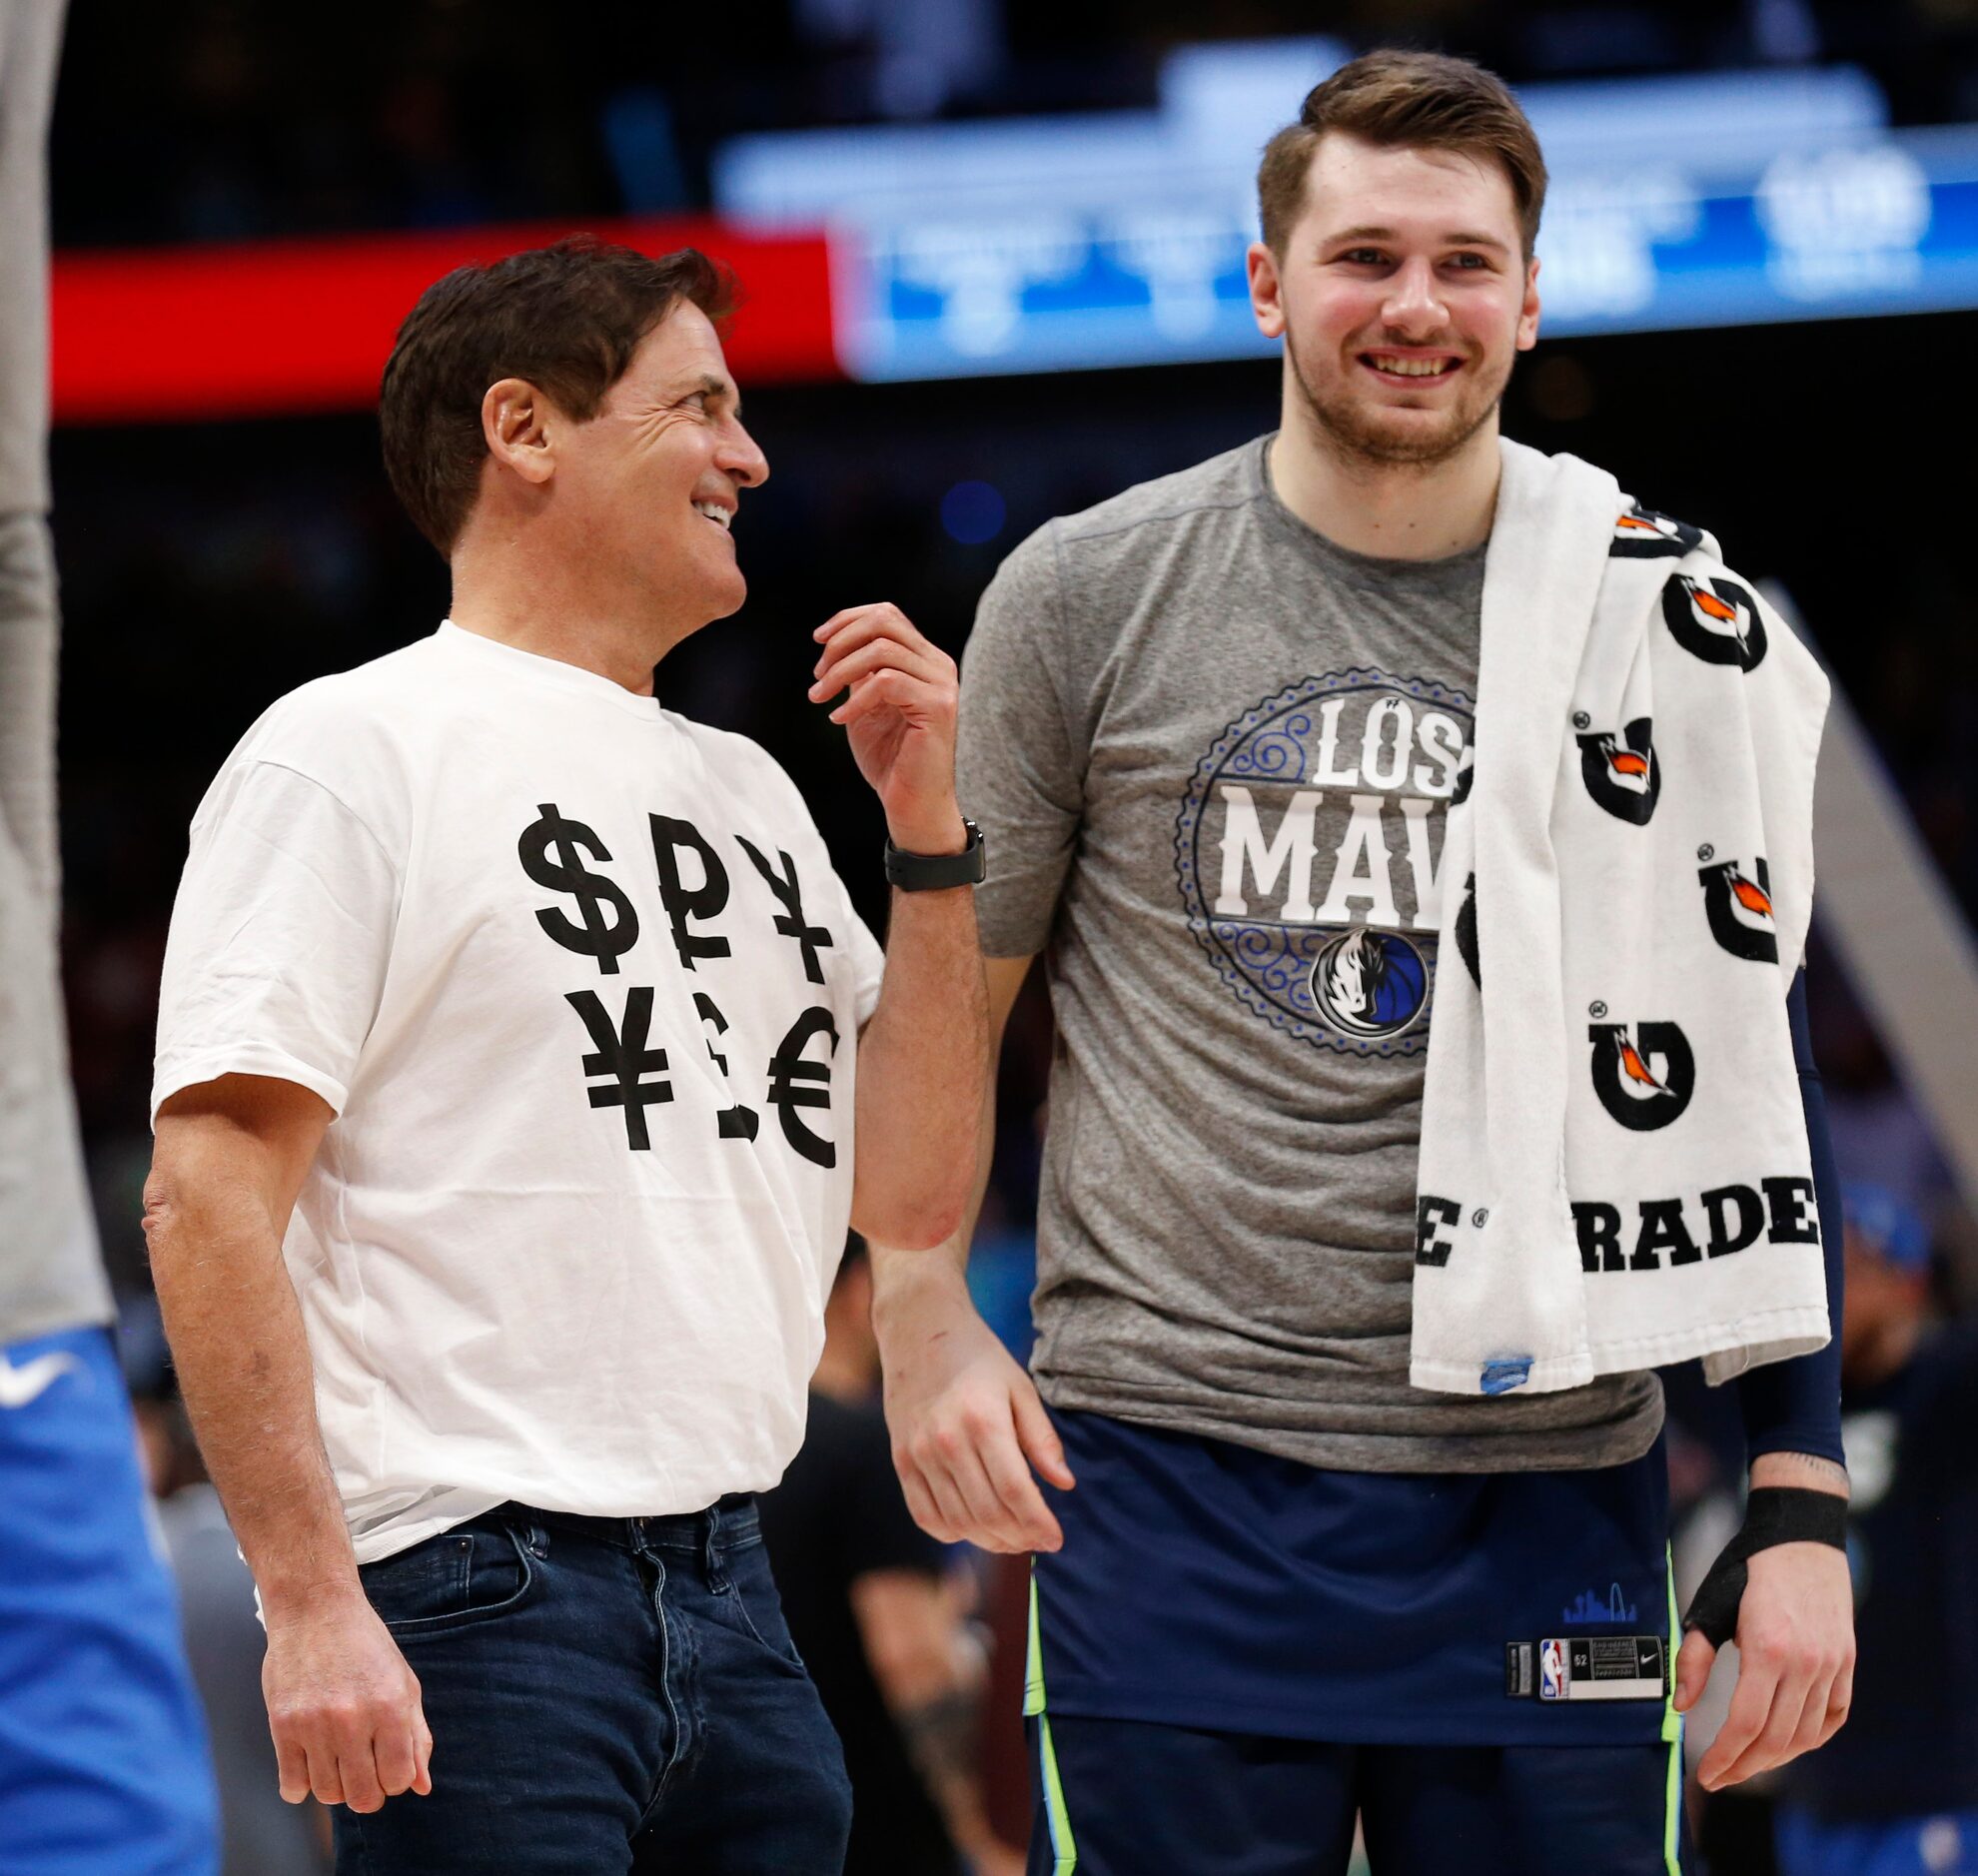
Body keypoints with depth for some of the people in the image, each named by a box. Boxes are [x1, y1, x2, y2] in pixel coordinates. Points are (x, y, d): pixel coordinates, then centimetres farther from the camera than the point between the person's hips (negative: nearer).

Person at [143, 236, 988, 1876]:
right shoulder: (355, 750, -2)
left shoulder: (748, 791, 21)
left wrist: (930, 829, 9)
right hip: (475, 1598, -7)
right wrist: (311, 1605, -19)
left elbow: (913, 1194, 18)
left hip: (734, 1600, 7)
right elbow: (208, 1198, -10)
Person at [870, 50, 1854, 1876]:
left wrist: (1801, 1505, 2)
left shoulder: (1659, 618, 7)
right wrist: (924, 1319, -5)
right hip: (1176, 1469, -1)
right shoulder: (1085, 598, 4)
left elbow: (1751, 1078, 8)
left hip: (1552, 1493, 1)